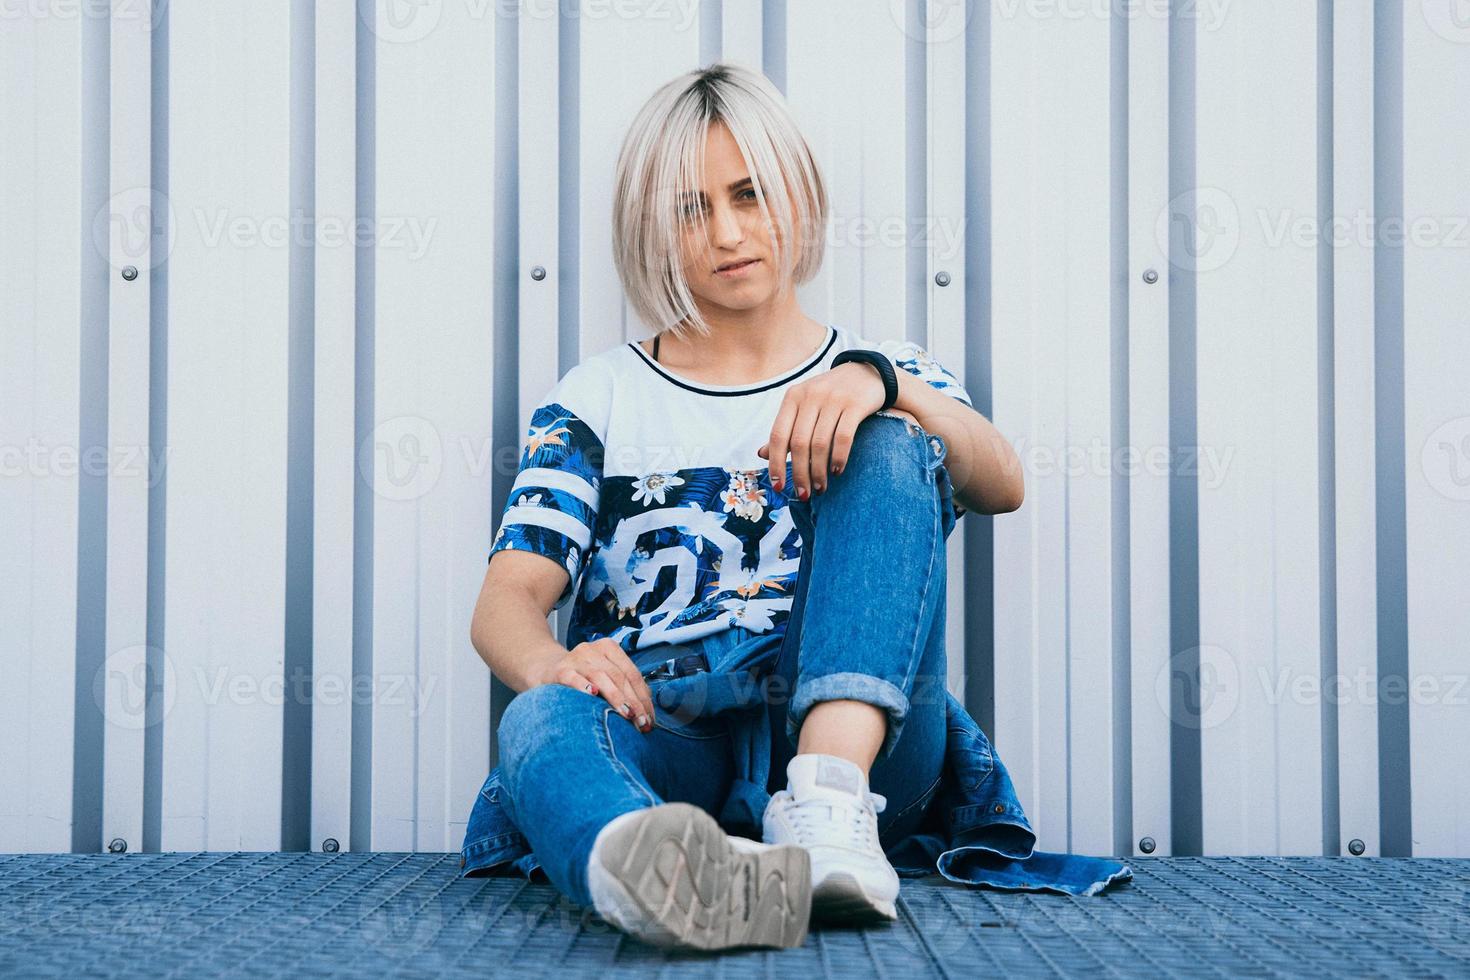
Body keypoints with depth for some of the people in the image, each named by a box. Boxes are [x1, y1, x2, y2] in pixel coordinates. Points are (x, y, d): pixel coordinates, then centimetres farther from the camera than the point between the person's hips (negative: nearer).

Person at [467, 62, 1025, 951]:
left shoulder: (889, 375, 19)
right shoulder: (599, 401, 18)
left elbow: (1003, 486, -3)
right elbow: (507, 598, 5)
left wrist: (881, 384, -24)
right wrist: (553, 667, -21)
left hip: (858, 740, 0)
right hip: (659, 742, 0)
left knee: (888, 447, -19)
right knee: (544, 721, -34)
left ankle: (831, 802, -39)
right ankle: (677, 879, -68)